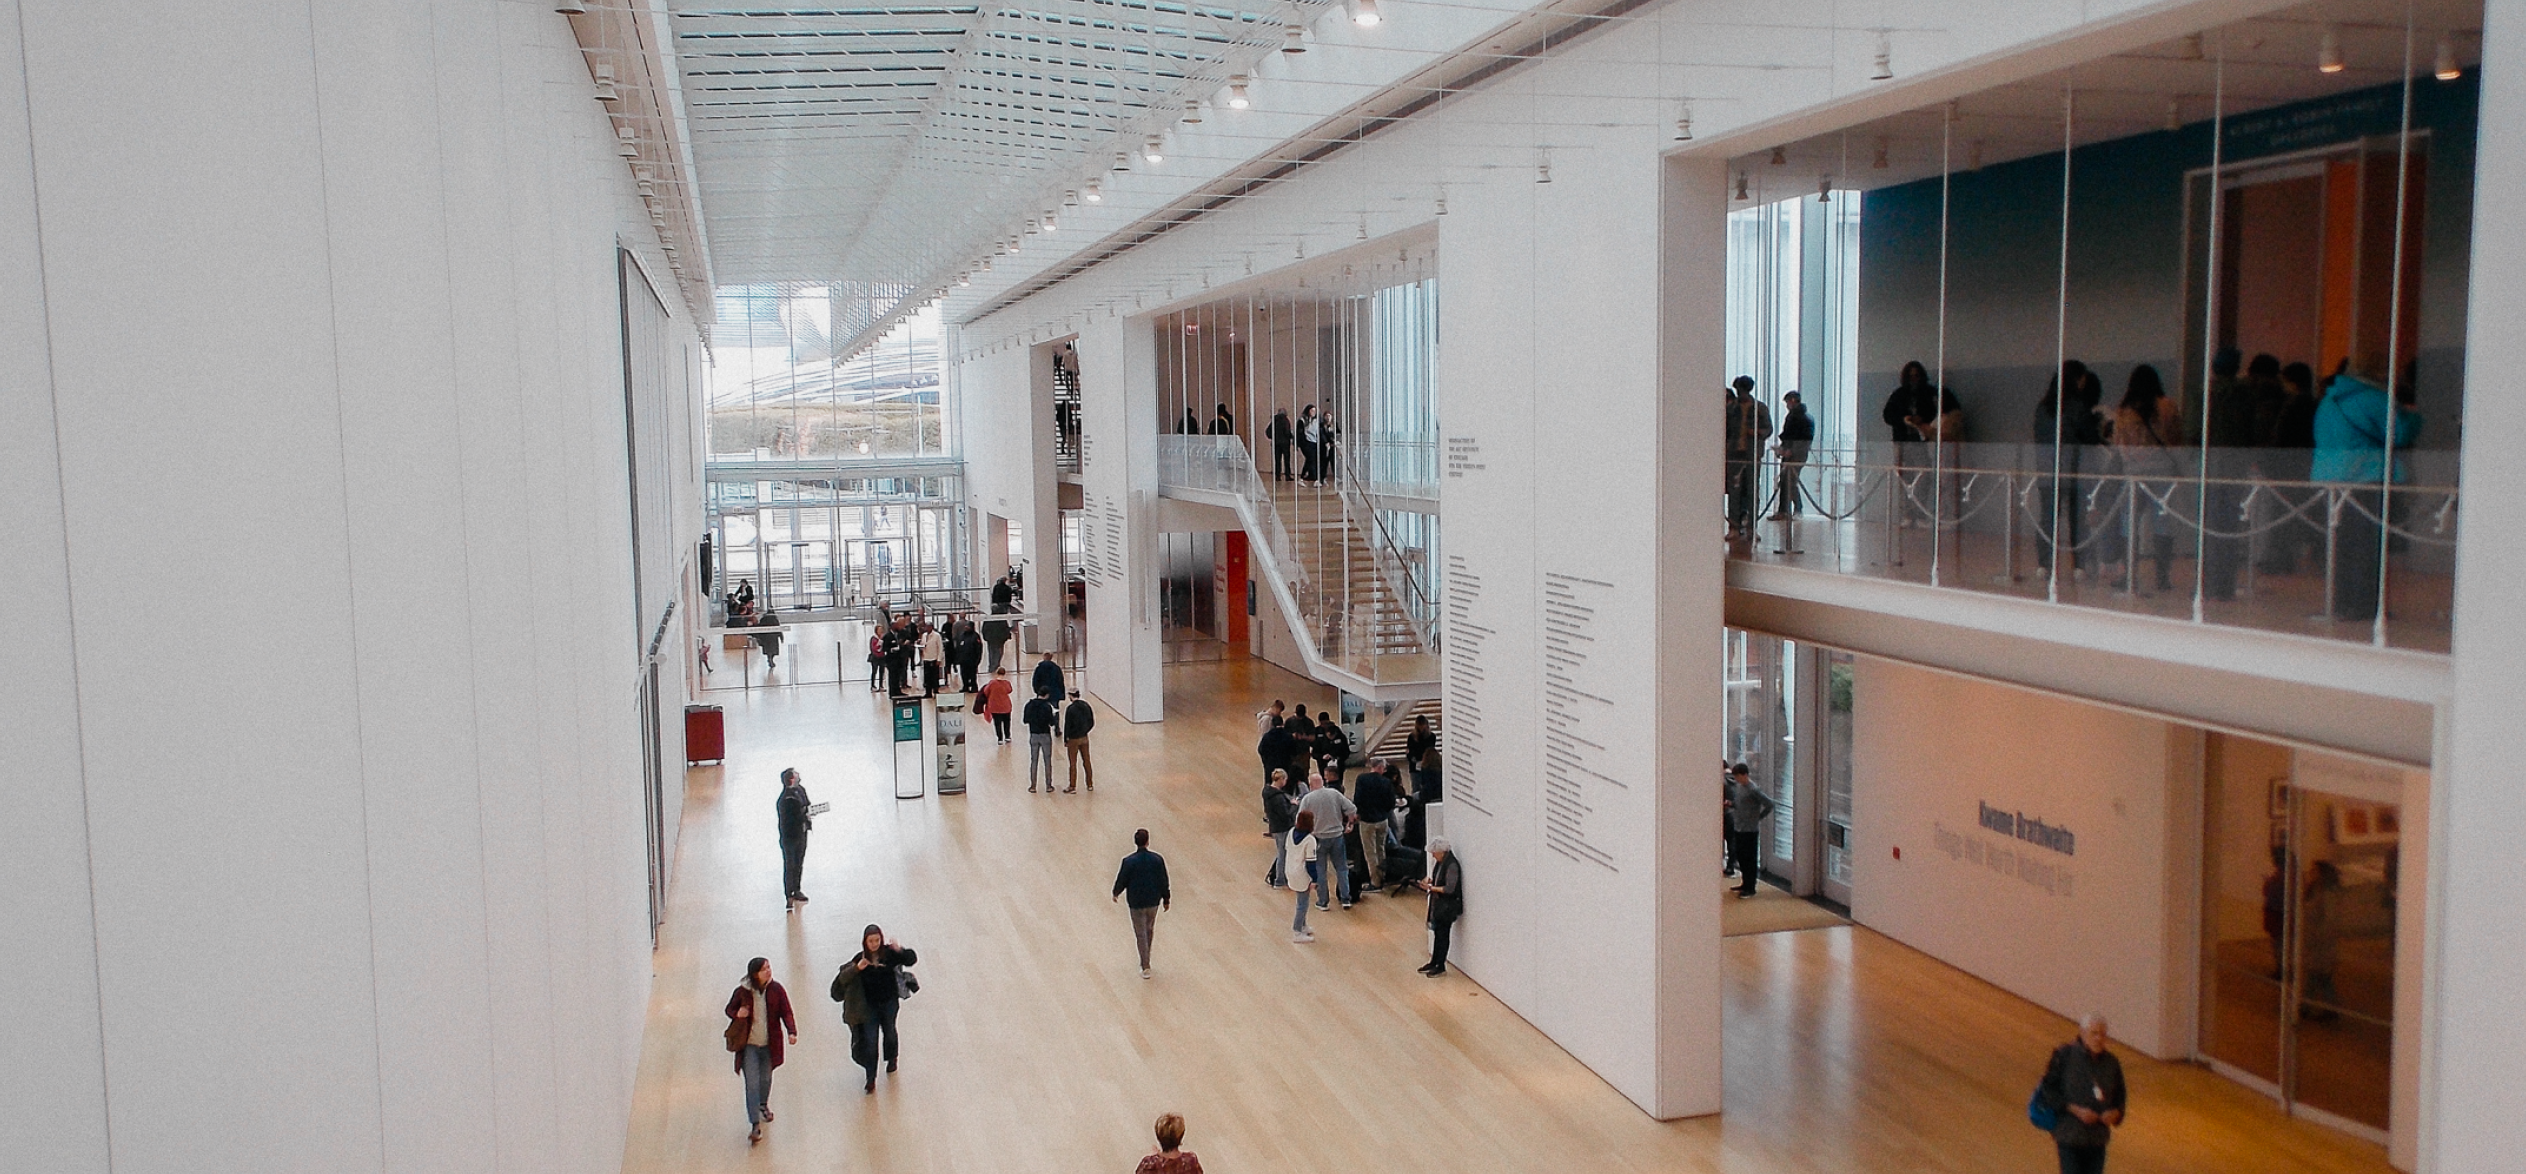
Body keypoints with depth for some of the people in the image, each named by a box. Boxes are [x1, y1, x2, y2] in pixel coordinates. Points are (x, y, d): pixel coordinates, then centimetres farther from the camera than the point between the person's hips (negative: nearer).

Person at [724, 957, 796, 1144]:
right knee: (752, 1084, -9)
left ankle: (763, 1105, 52)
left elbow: (786, 1012, -4)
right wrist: (737, 1014, -19)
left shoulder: (776, 990, -8)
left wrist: (792, 1032, -20)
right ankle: (755, 1125, -7)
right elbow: (729, 1009, 5)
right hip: (749, 1045, -2)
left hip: (769, 1044, 2)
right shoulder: (742, 992, -12)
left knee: (766, 1078, 21)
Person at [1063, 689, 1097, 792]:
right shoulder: (1086, 706, -1)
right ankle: (1090, 785, 20)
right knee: (1087, 761, 14)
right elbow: (1091, 723, 6)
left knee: (1073, 763, 4)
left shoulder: (1070, 709, -18)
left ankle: (1072, 786, 10)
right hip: (1084, 738, 5)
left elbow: (1067, 725, -14)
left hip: (1073, 739, -5)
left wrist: (1065, 740, -4)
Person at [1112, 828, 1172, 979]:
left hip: (1136, 903, -3)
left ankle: (1145, 967, 5)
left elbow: (1122, 880, -7)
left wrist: (1116, 893, 14)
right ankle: (1145, 960, 37)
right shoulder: (1157, 859, -11)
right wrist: (1166, 899, 10)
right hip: (1153, 901, 3)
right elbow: (1164, 881, -4)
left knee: (1141, 934, 6)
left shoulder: (1128, 861, -18)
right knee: (1149, 930, 23)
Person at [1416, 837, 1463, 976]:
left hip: (1448, 906, -8)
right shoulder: (1440, 862, 4)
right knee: (1437, 933, 16)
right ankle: (1434, 963, 27)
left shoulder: (1452, 865, -24)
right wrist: (1430, 881, -1)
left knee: (1443, 935, 4)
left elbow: (1449, 889, -25)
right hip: (1438, 904, 8)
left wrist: (1431, 888, -20)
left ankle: (1441, 966, 16)